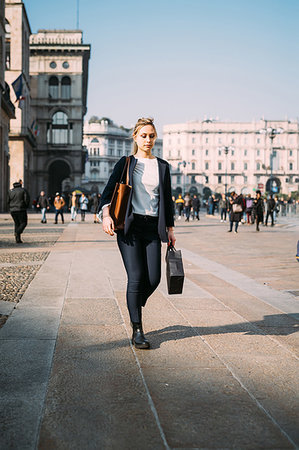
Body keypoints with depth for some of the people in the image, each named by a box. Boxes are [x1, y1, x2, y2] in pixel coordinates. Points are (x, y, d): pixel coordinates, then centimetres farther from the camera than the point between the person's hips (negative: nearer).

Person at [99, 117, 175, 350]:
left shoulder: (162, 166, 14)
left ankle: (135, 306, 29)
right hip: (130, 226, -3)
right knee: (136, 277, -9)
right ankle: (137, 330, 3)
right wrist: (106, 214, -19)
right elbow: (109, 190, -2)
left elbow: (167, 199, 17)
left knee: (154, 278, -4)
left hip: (153, 227, 3)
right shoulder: (125, 163, 6)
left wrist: (170, 228, 13)